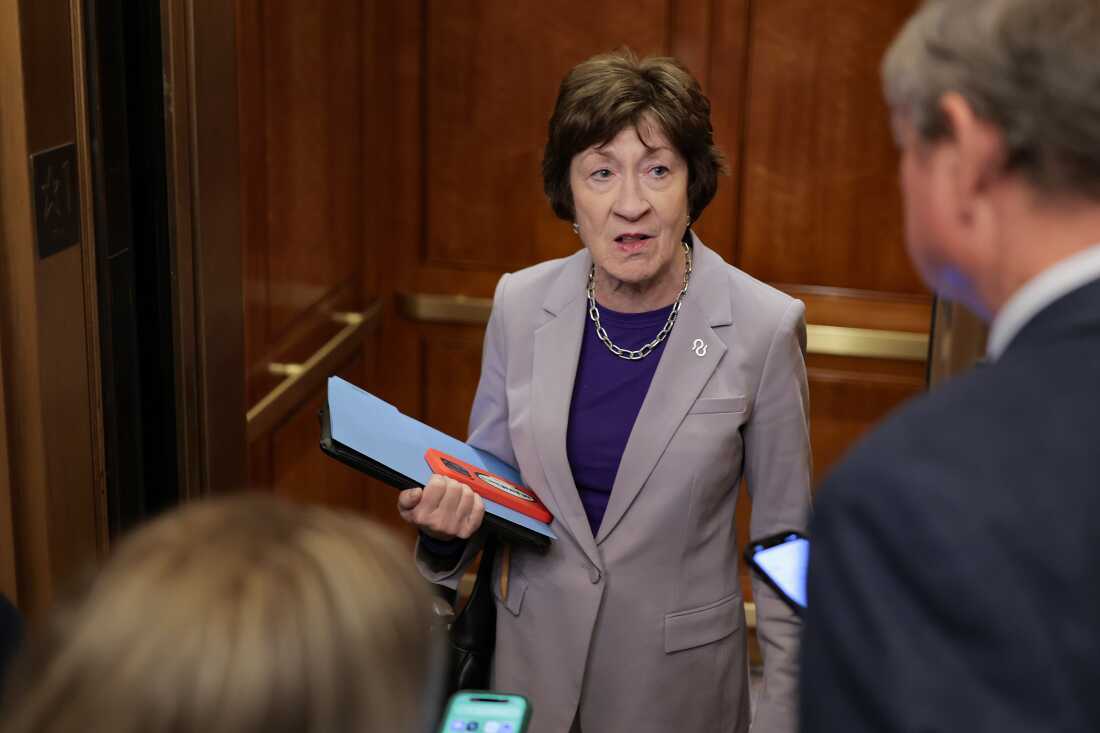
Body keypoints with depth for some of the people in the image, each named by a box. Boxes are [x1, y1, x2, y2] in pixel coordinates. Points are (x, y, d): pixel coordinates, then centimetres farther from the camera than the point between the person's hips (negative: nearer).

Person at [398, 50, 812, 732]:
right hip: (532, 657, 3)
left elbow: (783, 537, -7)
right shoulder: (522, 304, -8)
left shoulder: (763, 327, -16)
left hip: (678, 673, -2)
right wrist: (449, 517, -17)